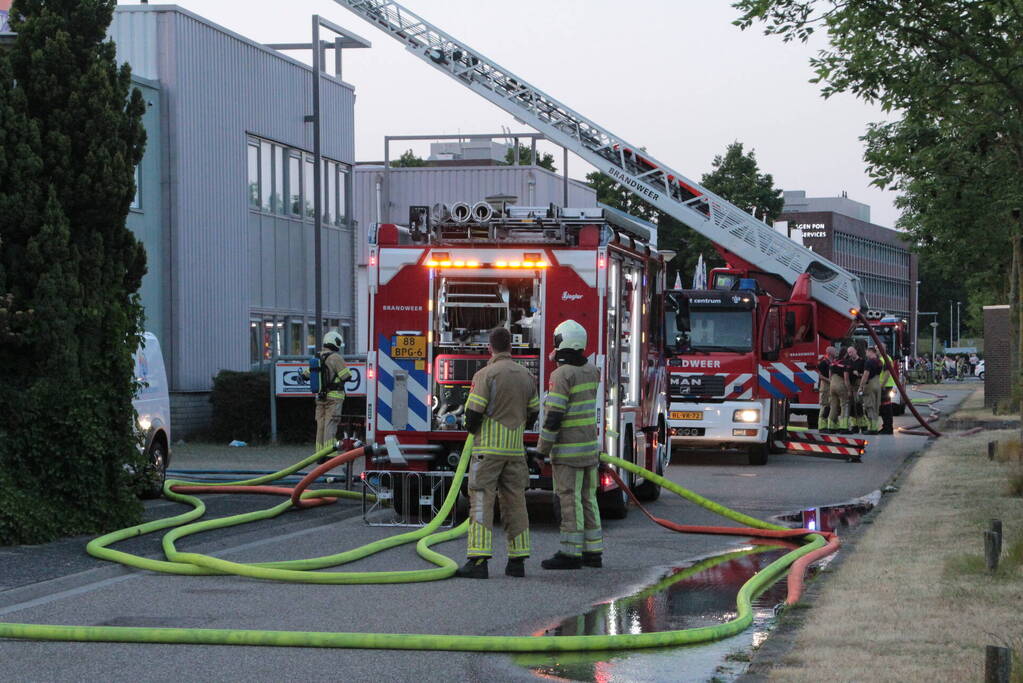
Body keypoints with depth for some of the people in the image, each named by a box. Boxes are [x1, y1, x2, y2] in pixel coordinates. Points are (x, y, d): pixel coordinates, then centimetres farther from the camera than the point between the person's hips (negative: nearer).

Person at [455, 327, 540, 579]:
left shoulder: (486, 374, -11)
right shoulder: (526, 376, 8)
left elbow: (473, 412, -13)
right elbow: (532, 414, 14)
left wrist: (472, 429, 9)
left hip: (487, 448, -5)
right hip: (515, 449, 5)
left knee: (481, 502, -6)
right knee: (515, 502, 10)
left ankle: (478, 561, -13)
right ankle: (517, 561, 11)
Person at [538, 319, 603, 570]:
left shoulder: (562, 375, -16)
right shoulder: (591, 372, 8)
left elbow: (554, 416, -19)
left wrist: (543, 448, -11)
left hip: (567, 451, -8)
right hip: (590, 446, 8)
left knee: (569, 501, -5)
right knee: (587, 499, 11)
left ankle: (570, 553, -4)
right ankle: (593, 552, 14)